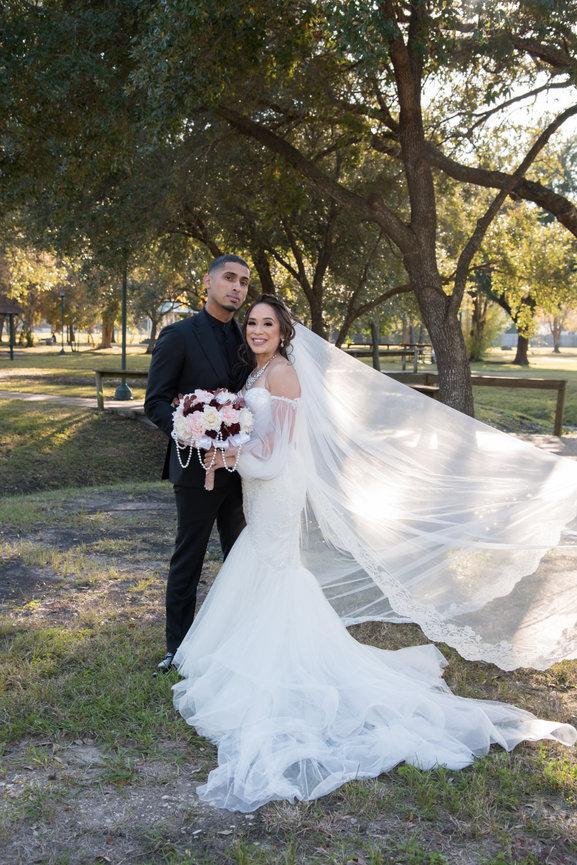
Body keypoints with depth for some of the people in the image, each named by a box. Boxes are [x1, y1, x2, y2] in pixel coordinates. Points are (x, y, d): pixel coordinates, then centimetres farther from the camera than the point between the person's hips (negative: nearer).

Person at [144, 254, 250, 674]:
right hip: (197, 466, -6)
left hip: (239, 466, 6)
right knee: (188, 560, 6)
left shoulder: (245, 339, 10)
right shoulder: (179, 335, -8)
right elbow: (156, 402, -10)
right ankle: (178, 647, 20)